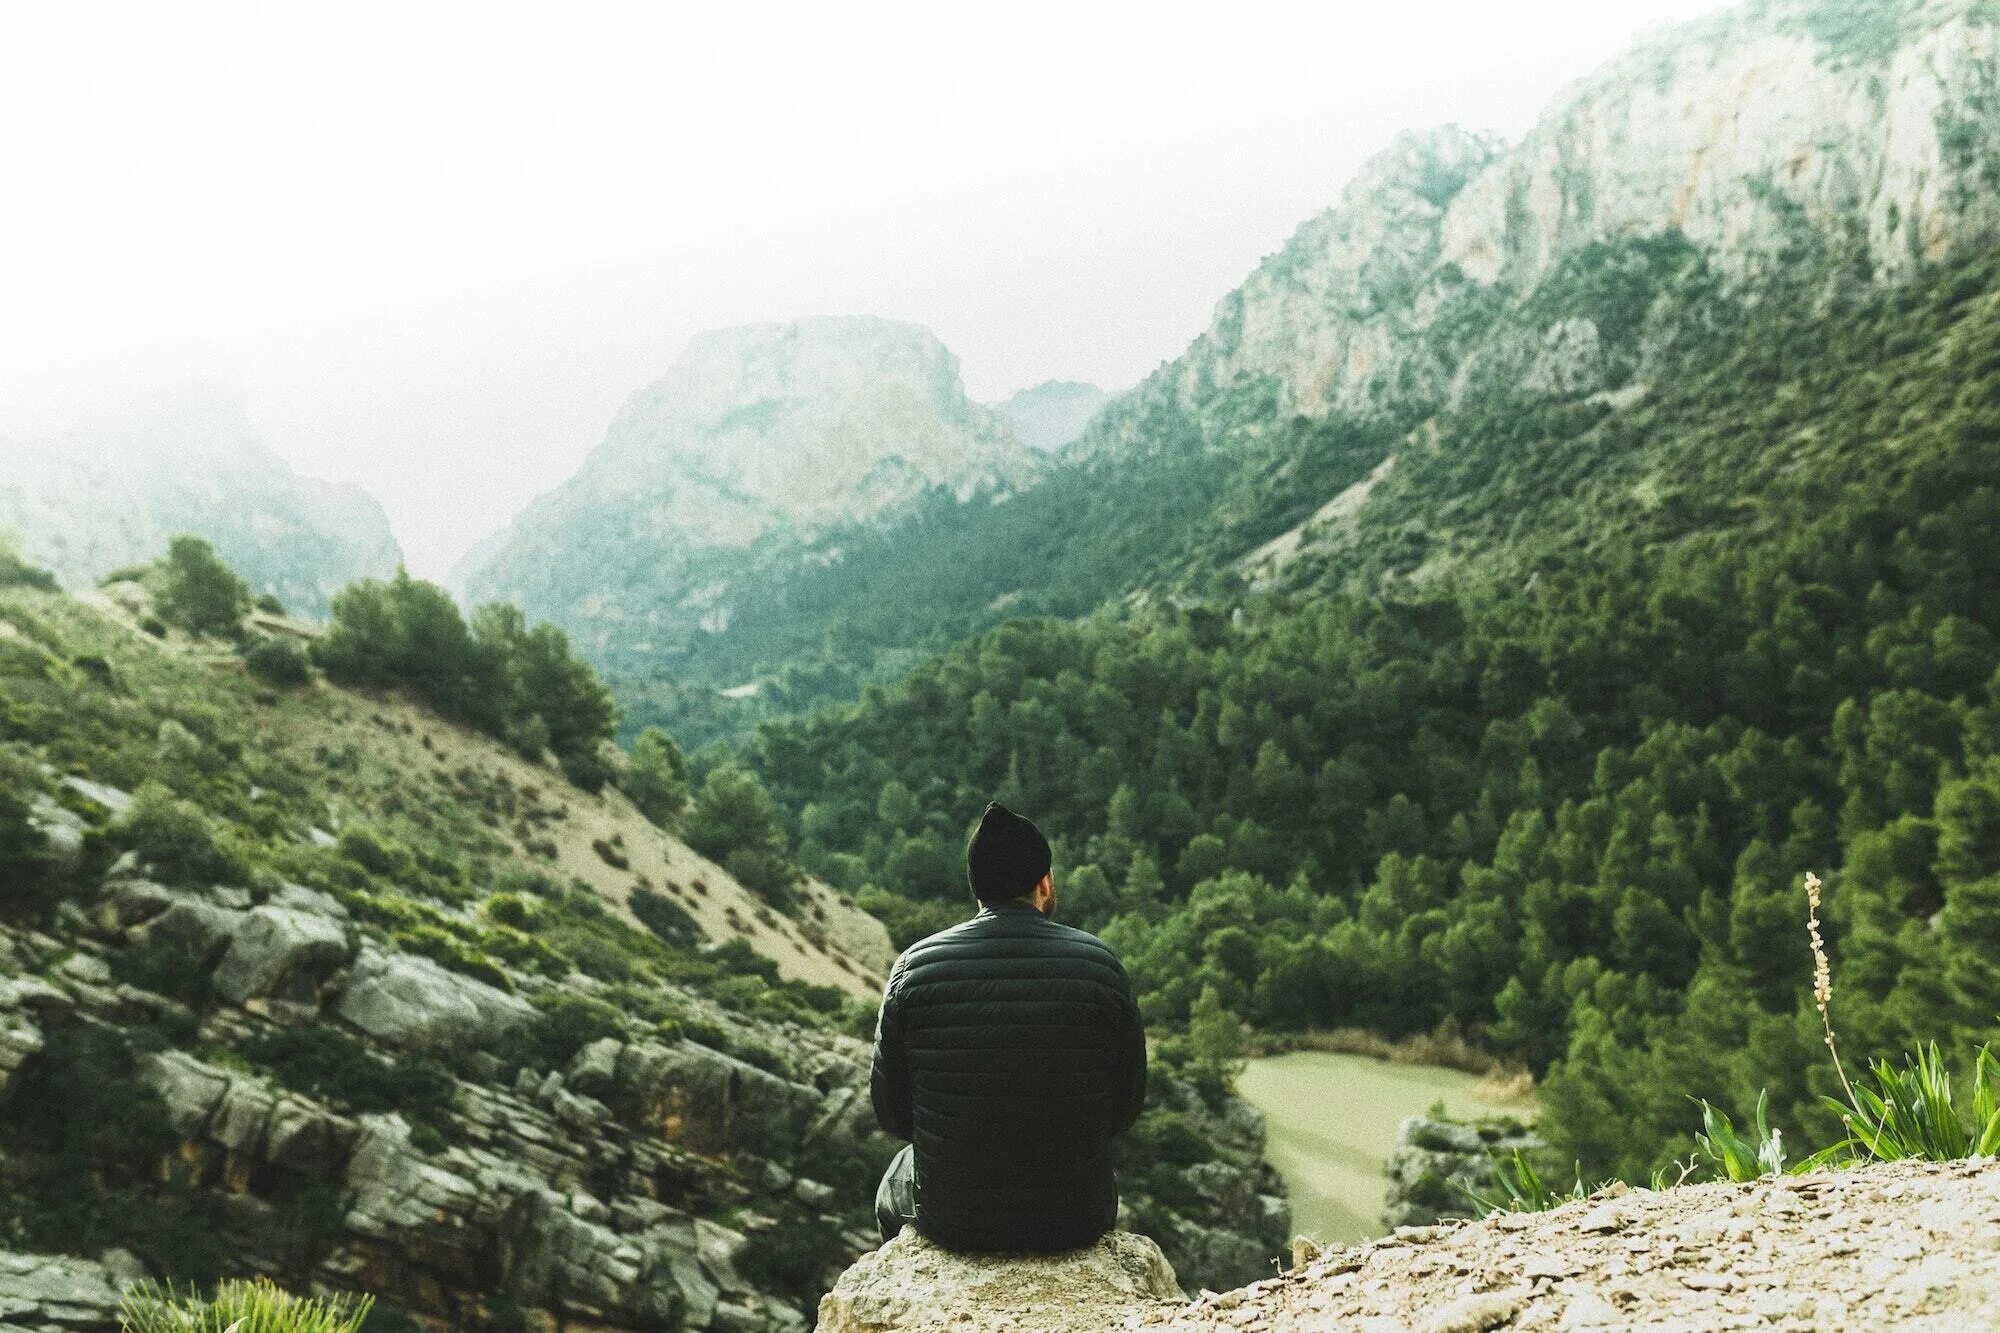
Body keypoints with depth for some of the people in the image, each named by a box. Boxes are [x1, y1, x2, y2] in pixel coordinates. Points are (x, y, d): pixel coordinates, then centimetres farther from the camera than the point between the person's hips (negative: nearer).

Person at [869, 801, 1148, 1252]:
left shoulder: (915, 968, -12)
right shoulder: (1100, 965, -11)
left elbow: (890, 1110, -3)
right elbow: (1127, 1106, -2)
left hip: (951, 1218, 0)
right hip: (1076, 1220, 1)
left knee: (893, 1190, 35)